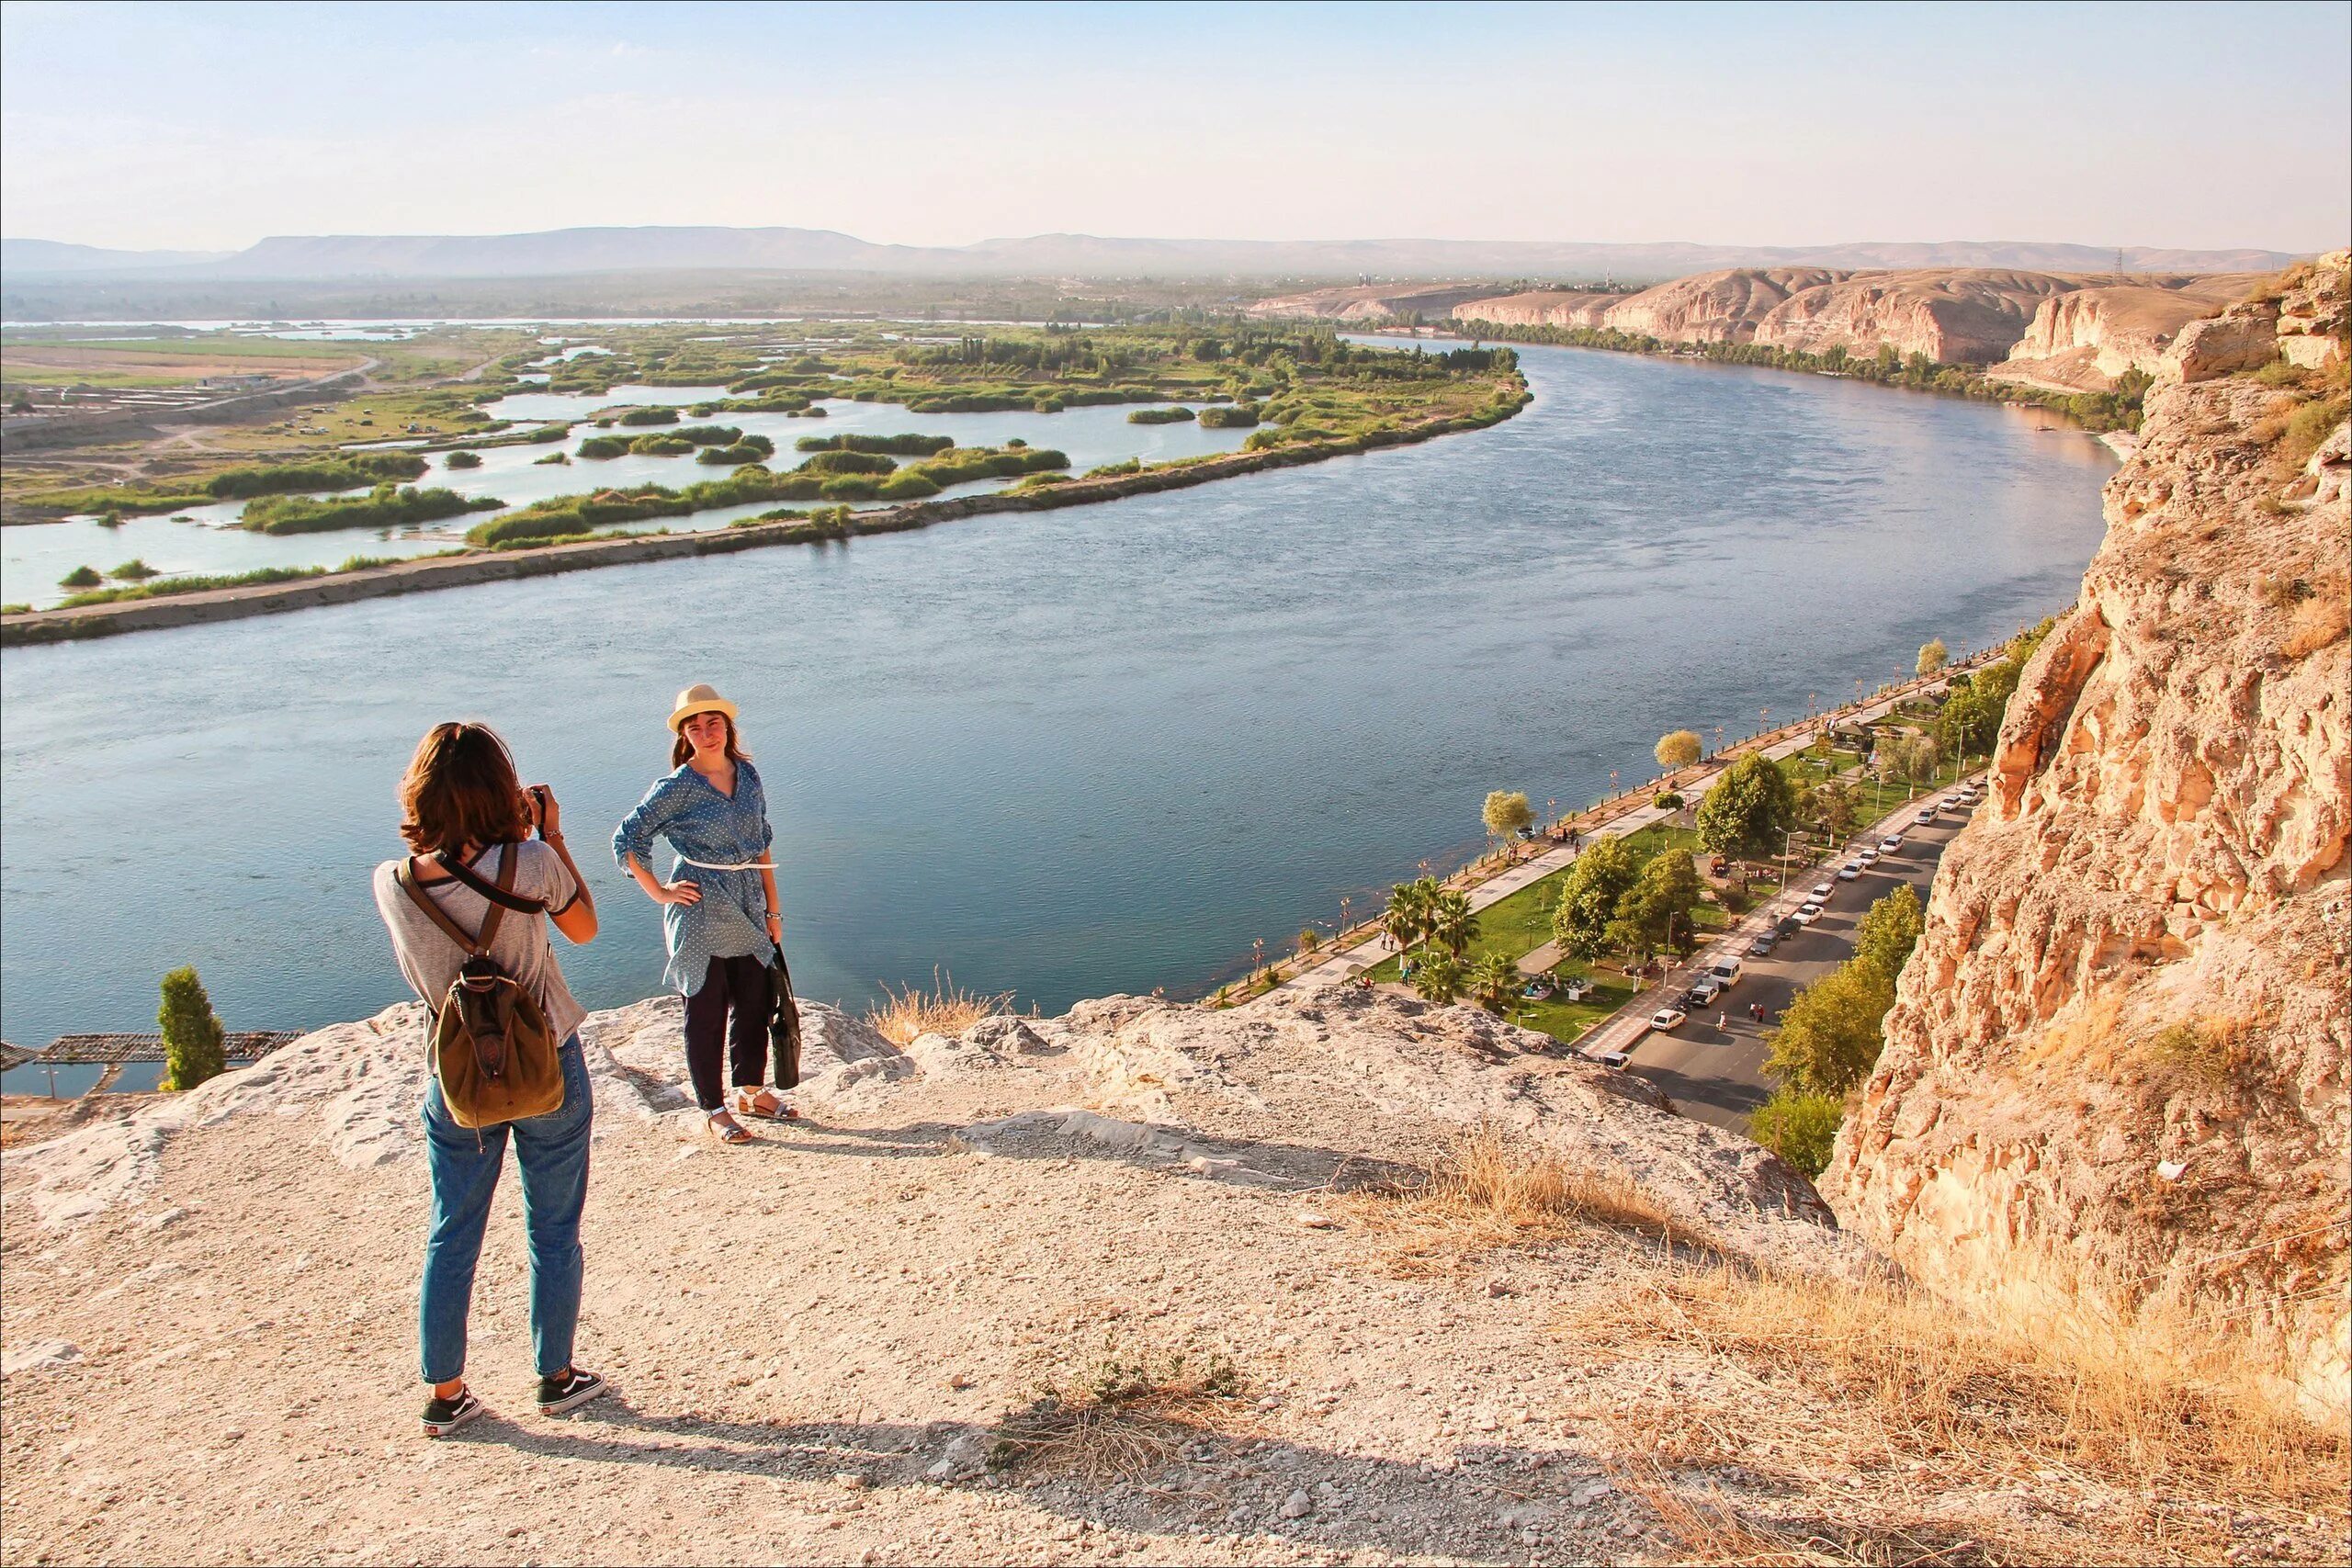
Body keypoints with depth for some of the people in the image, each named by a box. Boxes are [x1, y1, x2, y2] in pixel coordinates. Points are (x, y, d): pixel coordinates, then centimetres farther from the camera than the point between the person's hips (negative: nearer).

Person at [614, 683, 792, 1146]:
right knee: (706, 1011, 4)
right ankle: (714, 1109, 18)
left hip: (748, 908, 5)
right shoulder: (676, 788, -10)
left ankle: (750, 1090, 33)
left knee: (756, 1002, 14)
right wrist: (659, 892, -6)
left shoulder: (748, 775, 6)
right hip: (701, 912, -5)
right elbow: (627, 838, -6)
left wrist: (772, 909, 11)